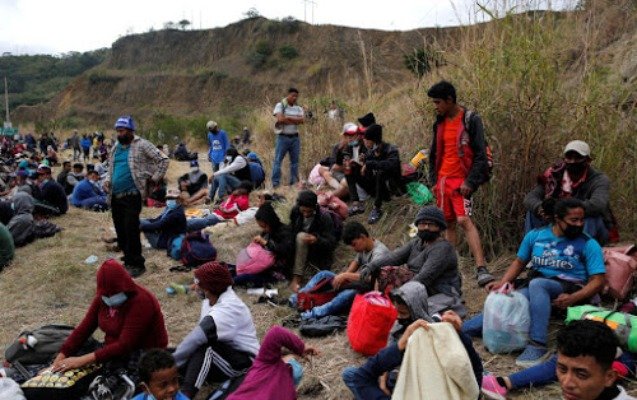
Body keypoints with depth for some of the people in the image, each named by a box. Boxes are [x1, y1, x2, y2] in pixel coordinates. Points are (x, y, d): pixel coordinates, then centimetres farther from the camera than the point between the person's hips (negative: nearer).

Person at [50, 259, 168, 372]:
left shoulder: (140, 301, -25)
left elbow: (124, 346, -29)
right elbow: (84, 328, -3)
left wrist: (83, 360, -33)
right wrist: (61, 356, -17)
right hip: (114, 350, 7)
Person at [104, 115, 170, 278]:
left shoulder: (142, 145, -6)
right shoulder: (116, 148, 16)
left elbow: (163, 160, -5)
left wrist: (154, 179, -7)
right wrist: (108, 180, 10)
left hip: (132, 195, -7)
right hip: (116, 196, 7)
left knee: (131, 230, -11)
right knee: (121, 231, 11)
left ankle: (137, 264, 0)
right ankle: (128, 260, 24)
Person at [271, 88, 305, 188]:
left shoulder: (298, 108, 11)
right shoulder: (280, 105, -1)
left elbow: (302, 120, -5)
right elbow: (280, 119, -17)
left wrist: (288, 118, -14)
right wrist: (295, 121, -6)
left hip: (295, 137, 5)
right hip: (283, 137, -5)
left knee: (295, 161, 8)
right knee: (278, 160, -5)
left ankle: (294, 183, 17)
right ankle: (275, 183, -3)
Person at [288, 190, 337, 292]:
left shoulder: (325, 218, -19)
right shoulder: (295, 212, -6)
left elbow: (331, 244, -20)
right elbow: (290, 231, 6)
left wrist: (317, 240, -40)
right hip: (297, 248, 4)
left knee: (301, 237, -31)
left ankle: (296, 279, -34)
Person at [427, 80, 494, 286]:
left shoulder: (471, 120, -7)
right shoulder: (440, 122, 12)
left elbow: (481, 155, -10)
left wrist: (470, 182, -17)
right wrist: (434, 180, 12)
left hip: (462, 180, -6)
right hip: (443, 180, 7)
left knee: (464, 220, -19)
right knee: (449, 224, 10)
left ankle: (482, 269, -22)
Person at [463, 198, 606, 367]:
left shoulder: (588, 244, -2)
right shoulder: (535, 235, 7)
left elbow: (598, 280, -6)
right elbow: (519, 262, 17)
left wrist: (572, 299, -23)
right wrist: (503, 282, -2)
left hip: (568, 289, -3)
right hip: (533, 287, 3)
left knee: (536, 284, -37)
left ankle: (538, 346, -44)